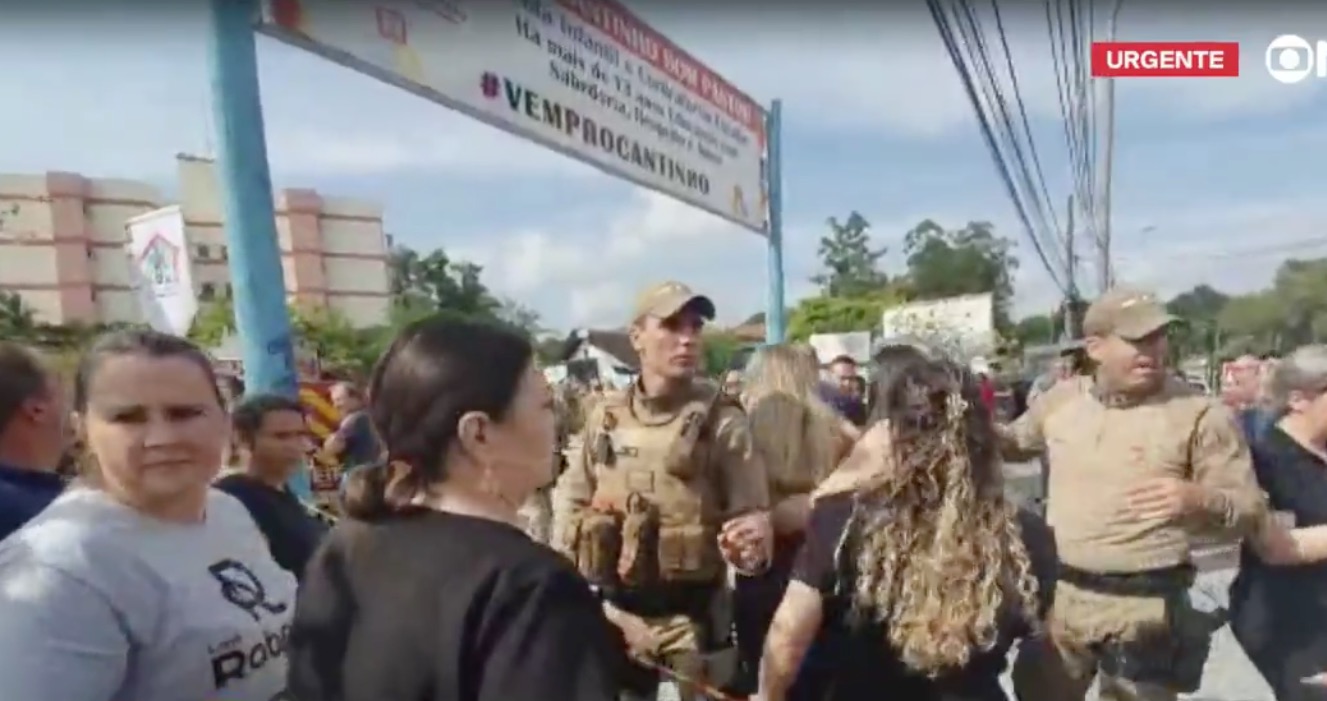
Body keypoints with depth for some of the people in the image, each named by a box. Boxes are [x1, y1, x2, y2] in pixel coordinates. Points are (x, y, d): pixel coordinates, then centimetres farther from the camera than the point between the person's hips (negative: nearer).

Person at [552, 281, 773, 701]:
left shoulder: (720, 420, -9)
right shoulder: (605, 417, 0)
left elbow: (752, 512, -10)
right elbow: (571, 500, 10)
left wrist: (752, 543, -32)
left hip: (689, 613, -3)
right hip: (612, 611, 4)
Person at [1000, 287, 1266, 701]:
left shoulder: (1199, 414, -9)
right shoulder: (1059, 401, 3)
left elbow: (1250, 511, -7)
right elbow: (1015, 442, 22)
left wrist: (1200, 500, -28)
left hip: (1145, 606, -4)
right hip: (1057, 596, 4)